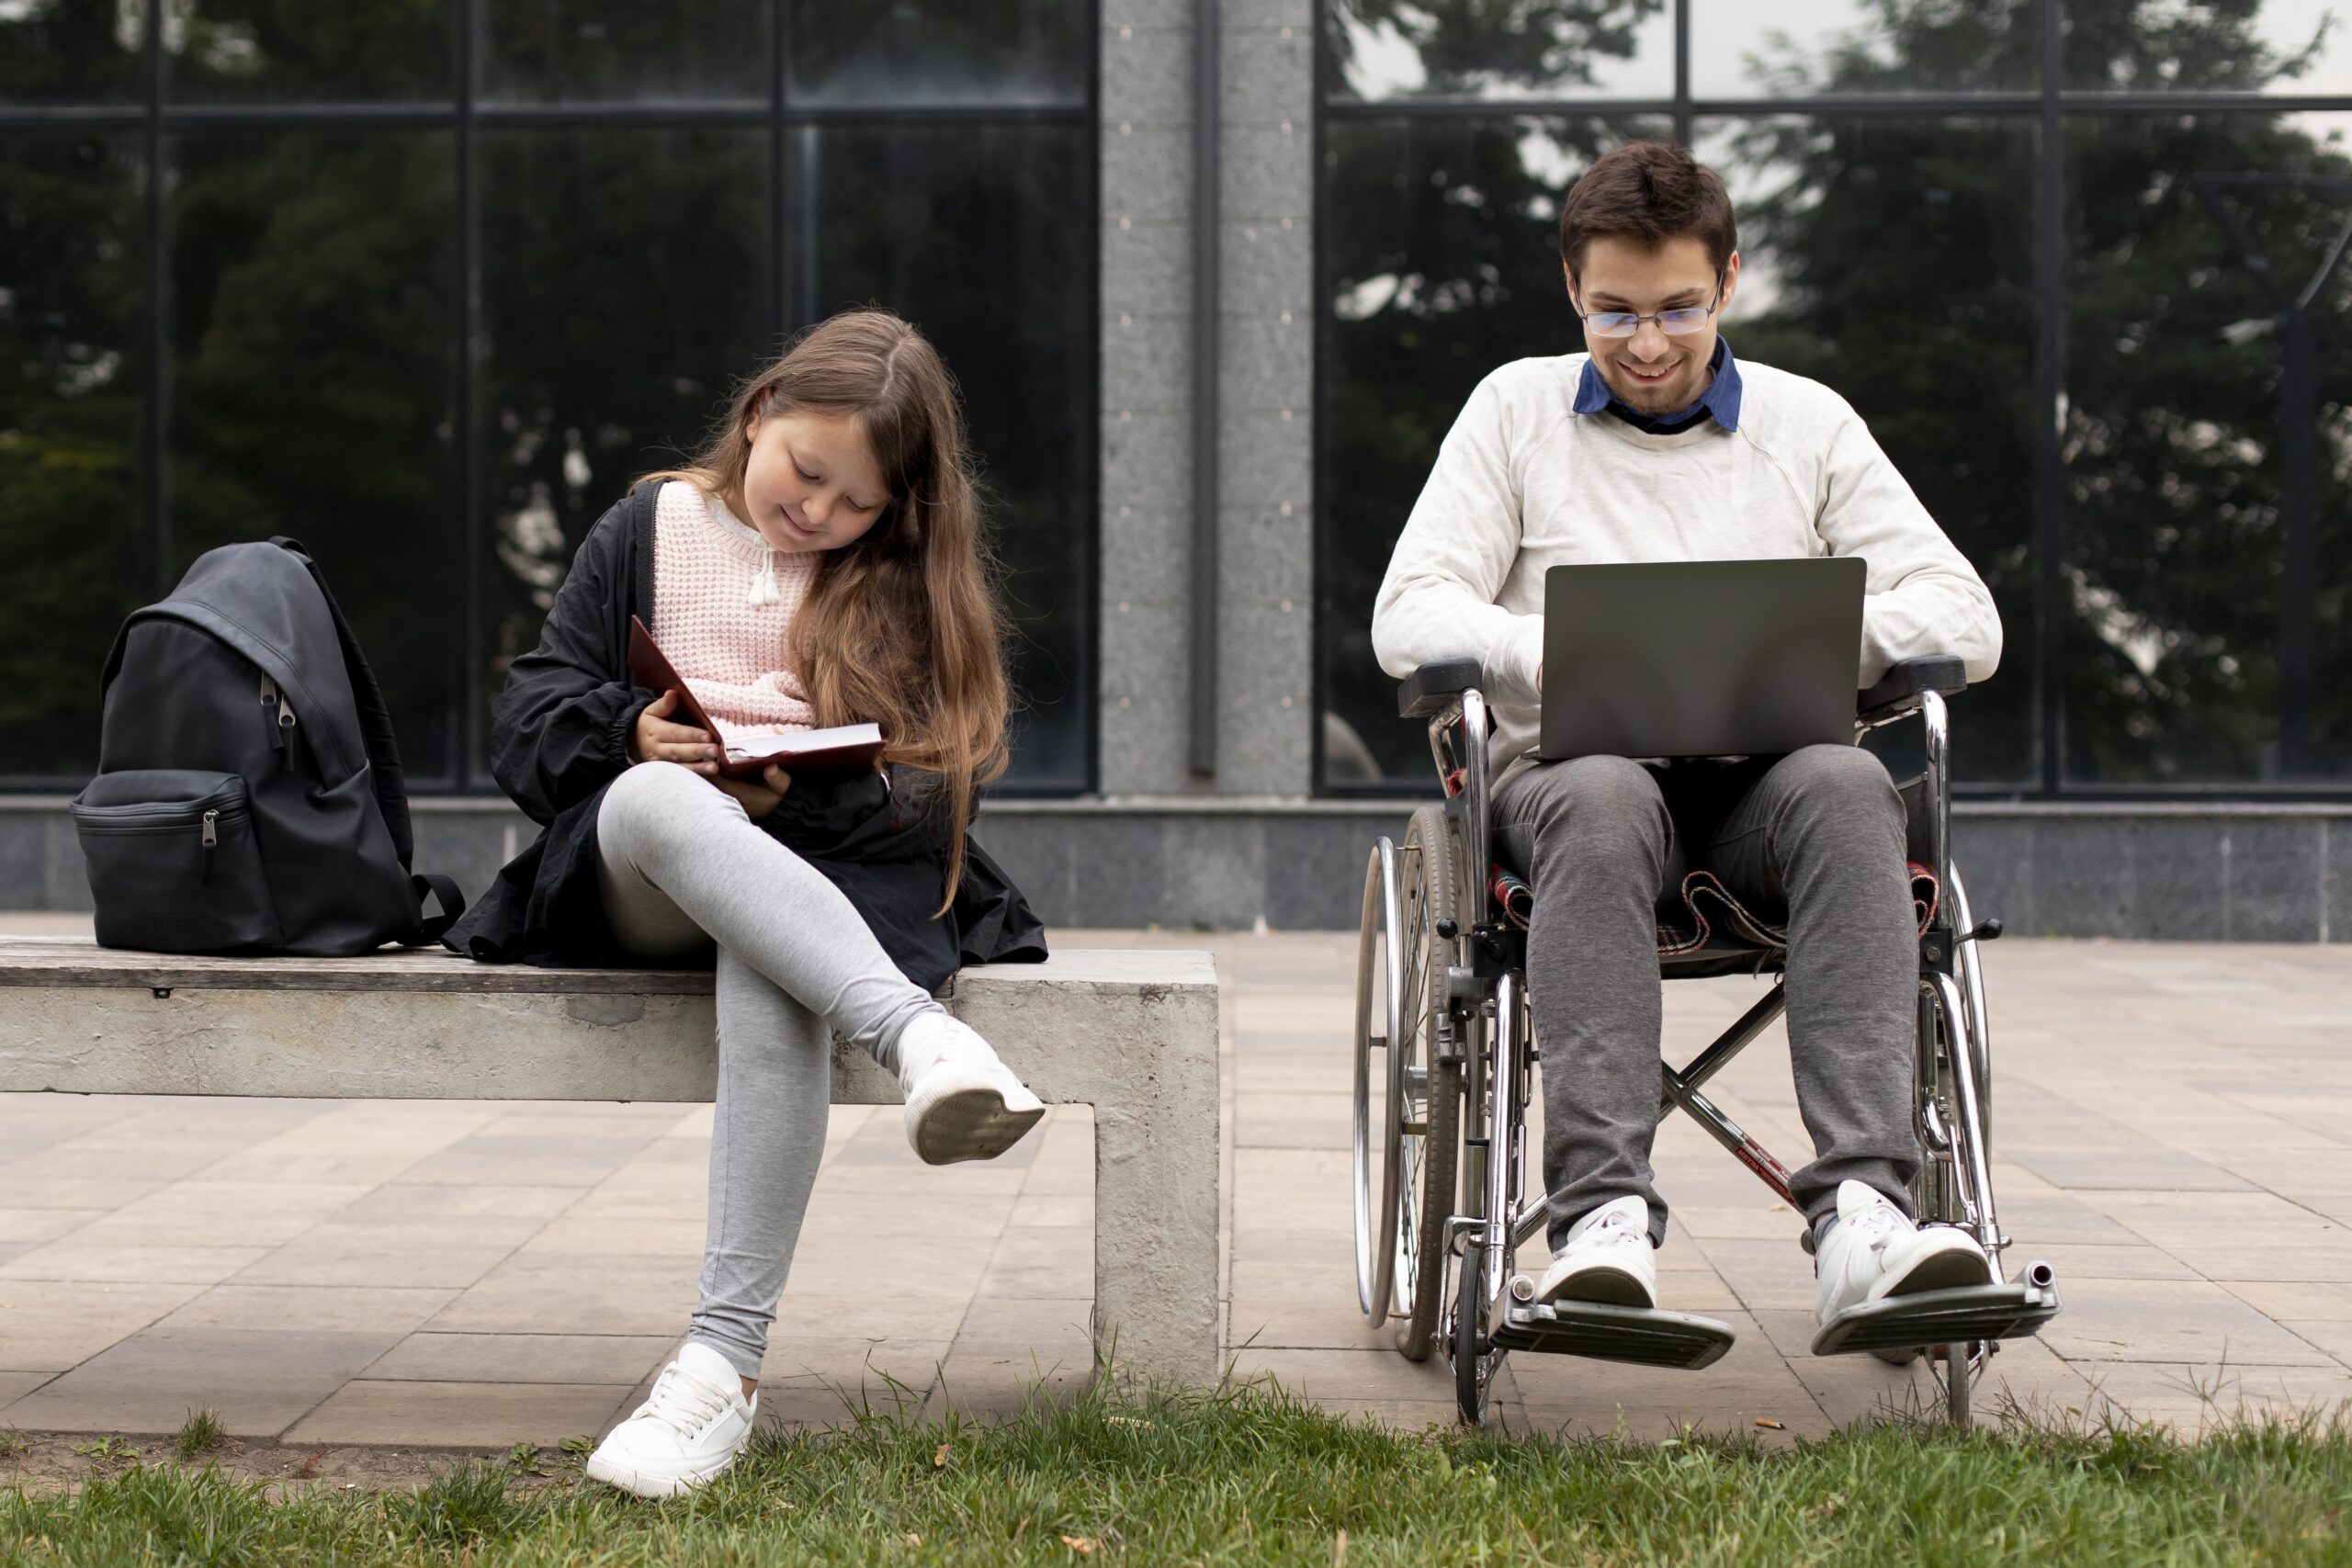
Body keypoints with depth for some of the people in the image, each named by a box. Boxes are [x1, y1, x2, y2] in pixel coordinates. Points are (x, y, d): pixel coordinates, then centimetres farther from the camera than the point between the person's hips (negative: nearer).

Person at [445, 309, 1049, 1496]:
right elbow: (527, 723, 9)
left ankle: (726, 1359, -43)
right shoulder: (651, 531, 14)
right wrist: (631, 736, -13)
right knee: (656, 802, -38)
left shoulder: (912, 586, 13)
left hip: (826, 873, -1)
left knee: (771, 975, -38)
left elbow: (933, 792, 2)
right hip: (638, 876, 1)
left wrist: (798, 794, -16)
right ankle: (916, 1033, -56)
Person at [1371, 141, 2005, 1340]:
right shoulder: (1516, 409, 15)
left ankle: (1862, 1207, -48)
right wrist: (1555, 654, -16)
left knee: (1847, 786, -35)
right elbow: (1408, 618, 5)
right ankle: (1604, 1214, -50)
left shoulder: (1809, 422, 17)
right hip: (1573, 766, -1)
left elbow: (1965, 620, 9)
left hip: (1765, 780, 1)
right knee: (1601, 803, -38)